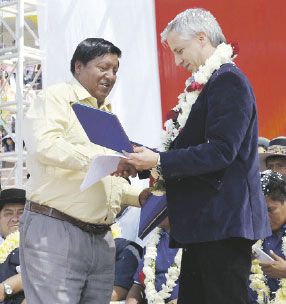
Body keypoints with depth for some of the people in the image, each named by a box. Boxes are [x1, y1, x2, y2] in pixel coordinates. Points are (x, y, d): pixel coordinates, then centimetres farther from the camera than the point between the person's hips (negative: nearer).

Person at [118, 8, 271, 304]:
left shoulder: (228, 80, -11)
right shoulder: (205, 83, 18)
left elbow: (220, 152, -20)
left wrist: (159, 160, -18)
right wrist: (142, 161, 11)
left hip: (223, 223, -10)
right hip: (204, 224, 10)